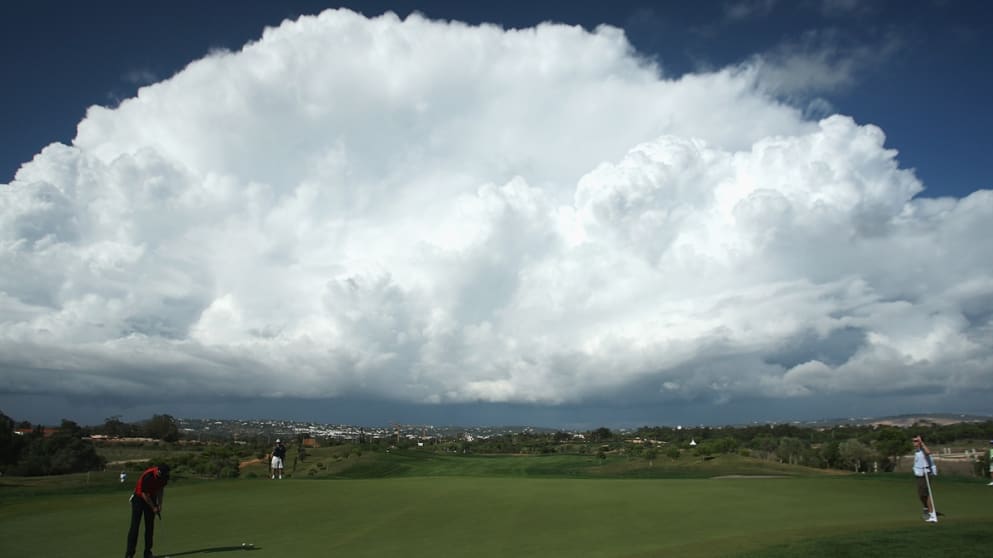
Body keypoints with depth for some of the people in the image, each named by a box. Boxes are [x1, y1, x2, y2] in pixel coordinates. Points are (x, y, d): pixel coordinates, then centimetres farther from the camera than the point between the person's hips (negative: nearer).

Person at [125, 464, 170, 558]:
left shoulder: (164, 476, -16)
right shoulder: (147, 476, -33)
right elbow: (144, 494, -23)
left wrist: (159, 504, -4)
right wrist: (153, 508, -16)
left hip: (151, 498, 5)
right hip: (139, 498, -5)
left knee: (150, 526, 2)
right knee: (134, 526, -10)